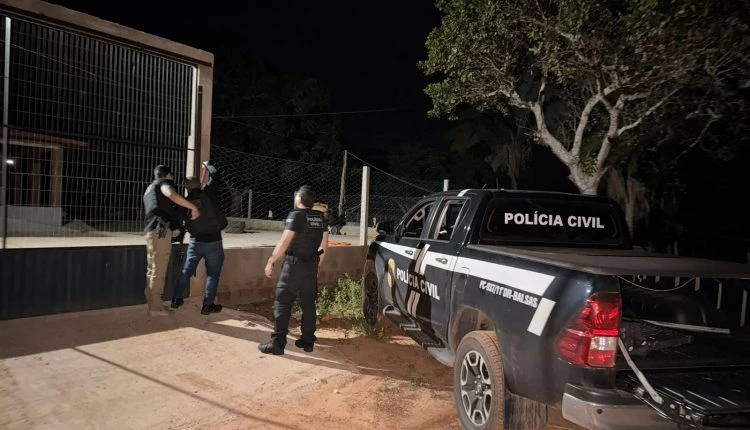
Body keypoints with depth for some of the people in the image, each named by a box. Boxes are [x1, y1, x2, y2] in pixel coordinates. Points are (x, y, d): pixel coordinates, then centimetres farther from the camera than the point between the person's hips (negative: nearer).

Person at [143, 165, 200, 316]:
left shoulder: (149, 190, 30)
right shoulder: (163, 182, 2)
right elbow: (172, 195, -22)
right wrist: (193, 207, -19)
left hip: (152, 230, 9)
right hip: (161, 230, -9)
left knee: (153, 269, 13)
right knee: (159, 269, -7)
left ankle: (152, 303, 19)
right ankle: (156, 306, -5)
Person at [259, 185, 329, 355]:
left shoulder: (296, 215, -14)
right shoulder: (319, 217, 7)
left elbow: (284, 242, -20)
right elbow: (324, 243, 13)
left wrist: (271, 262, -14)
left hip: (295, 264, -7)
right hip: (312, 265, 7)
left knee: (282, 302, -1)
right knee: (308, 303, 13)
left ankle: (278, 343, -2)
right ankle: (308, 341, 19)